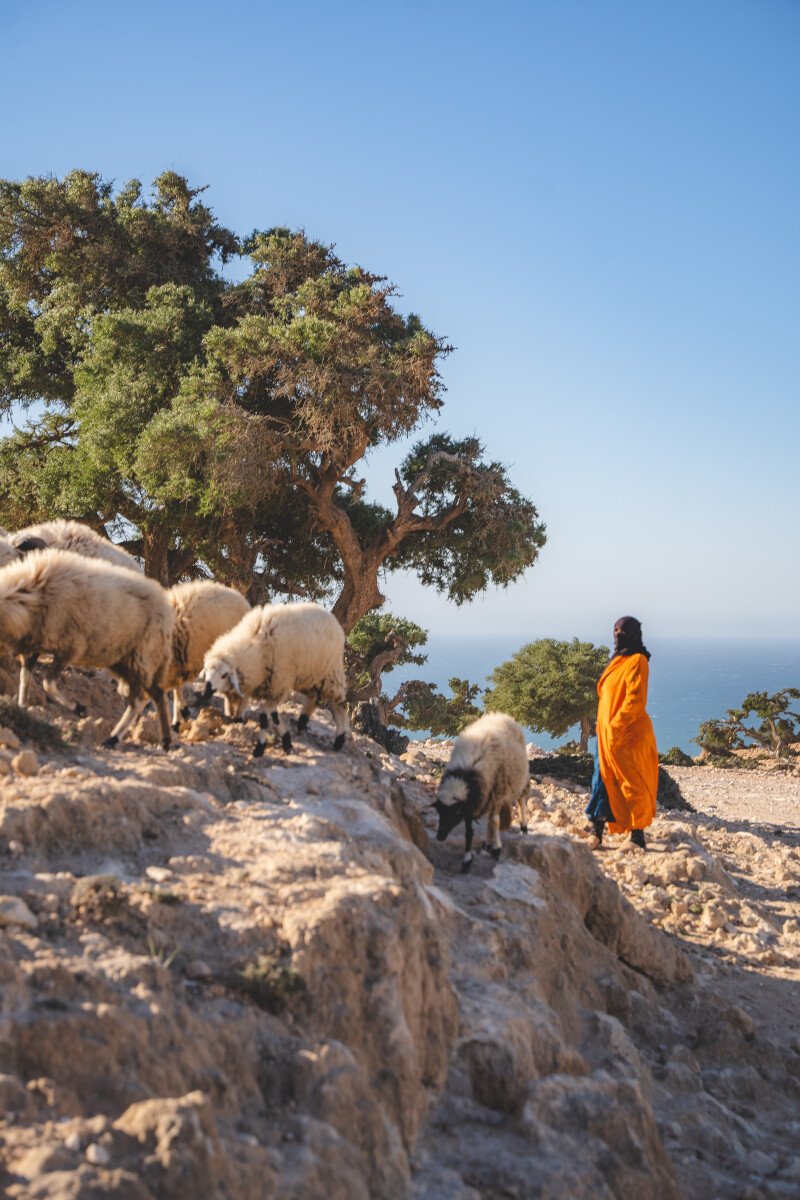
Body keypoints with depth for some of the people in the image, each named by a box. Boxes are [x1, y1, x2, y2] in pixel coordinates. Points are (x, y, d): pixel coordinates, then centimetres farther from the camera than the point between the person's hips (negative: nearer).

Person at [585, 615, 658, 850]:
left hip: (628, 734, -9)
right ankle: (597, 833, 11)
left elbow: (635, 700, -19)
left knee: (632, 783, -1)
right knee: (603, 781, 7)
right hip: (608, 733, 9)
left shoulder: (637, 661, -11)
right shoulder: (618, 660, 16)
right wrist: (603, 725, 15)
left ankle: (638, 836, 6)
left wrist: (616, 726, -22)